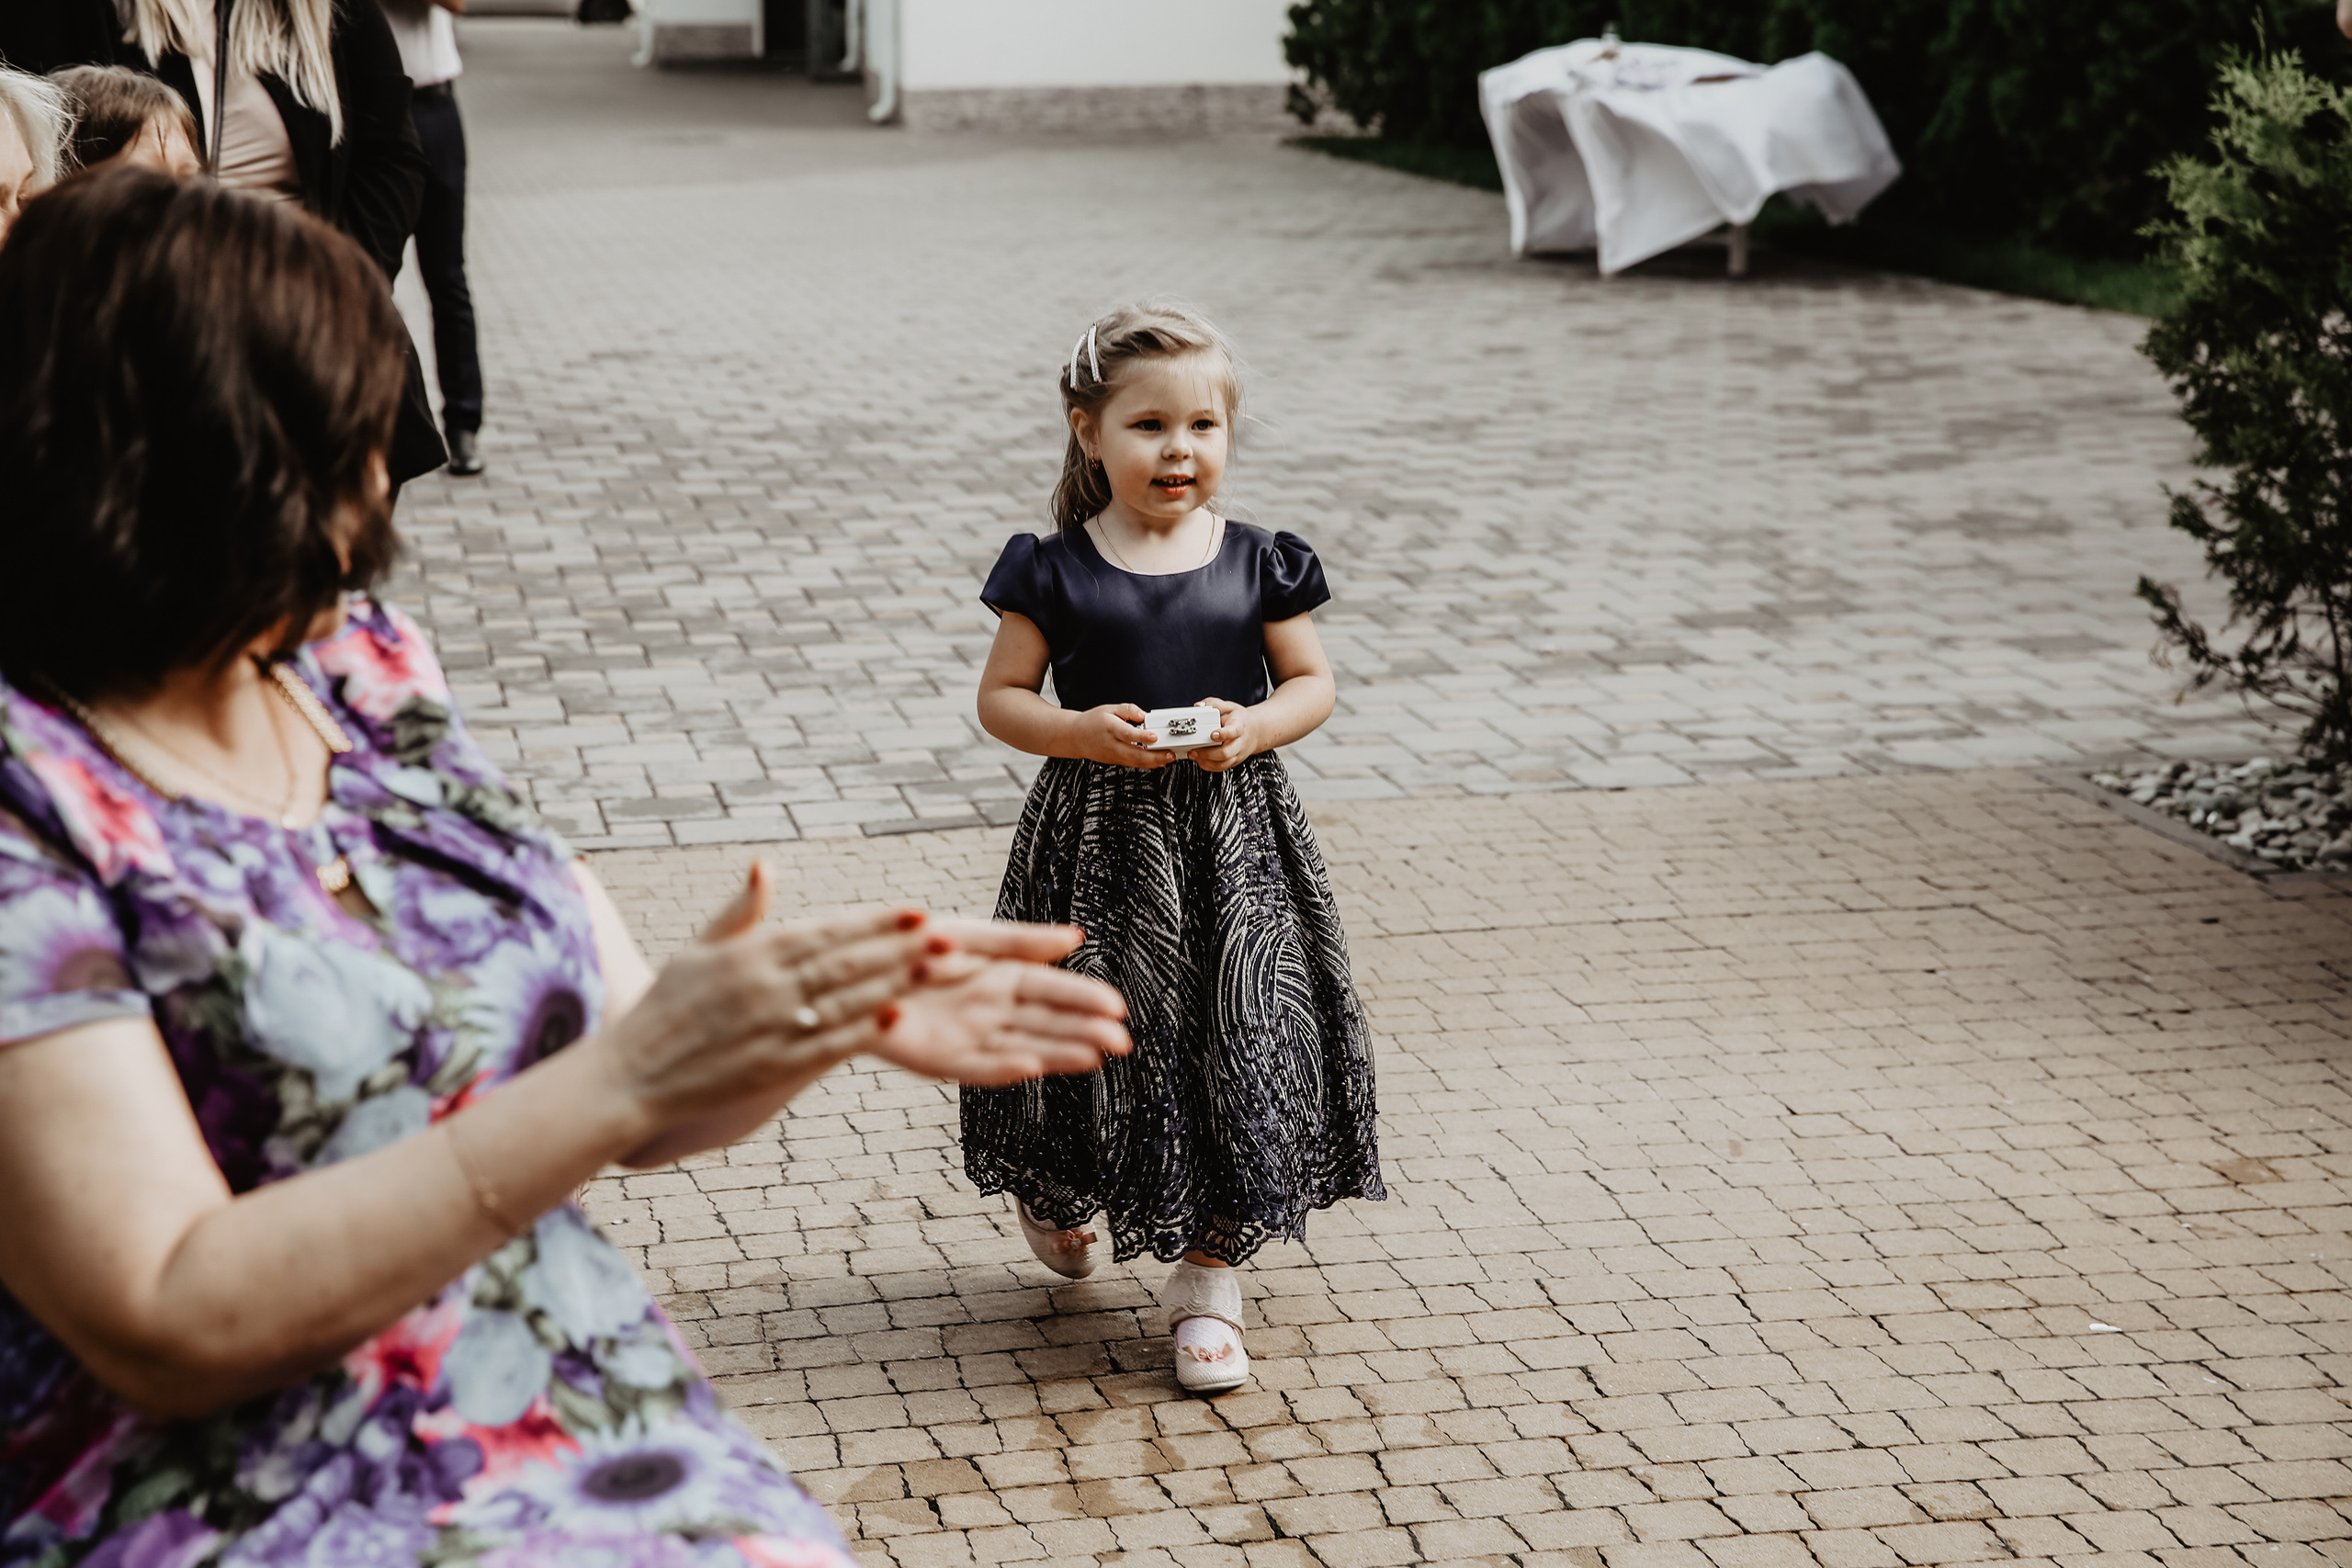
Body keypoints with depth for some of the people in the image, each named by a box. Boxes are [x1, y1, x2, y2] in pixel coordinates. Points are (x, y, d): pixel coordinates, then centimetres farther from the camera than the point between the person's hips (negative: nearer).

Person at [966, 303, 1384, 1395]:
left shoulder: (1257, 564, 0)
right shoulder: (1055, 572, -4)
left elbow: (1312, 682, 7)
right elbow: (1001, 698, 0)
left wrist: (1257, 726, -14)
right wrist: (1086, 733, -18)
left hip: (1234, 837, 1)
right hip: (1099, 841, -1)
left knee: (1237, 1043, -1)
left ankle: (1207, 1274, 14)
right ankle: (1057, 1194, 41)